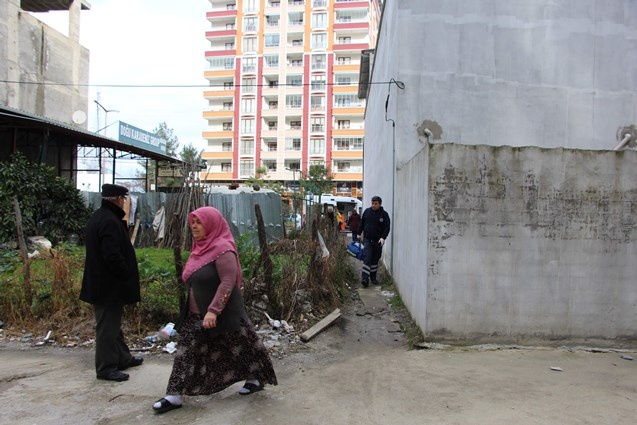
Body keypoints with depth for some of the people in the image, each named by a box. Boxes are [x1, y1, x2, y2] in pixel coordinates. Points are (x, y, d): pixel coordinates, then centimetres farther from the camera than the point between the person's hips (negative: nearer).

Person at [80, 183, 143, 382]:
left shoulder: (98, 217, 12)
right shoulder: (110, 221, -22)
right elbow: (113, 256, -27)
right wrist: (127, 276, -16)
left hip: (100, 282, 11)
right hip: (109, 285, -11)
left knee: (113, 323, 19)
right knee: (108, 326, 0)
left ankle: (123, 358, 32)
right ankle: (106, 367, 11)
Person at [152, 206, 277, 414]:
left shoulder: (222, 249, -19)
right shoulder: (202, 247, 8)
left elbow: (228, 282, -26)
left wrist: (213, 311, -30)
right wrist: (201, 310, 20)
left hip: (222, 314, -8)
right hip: (197, 315, 9)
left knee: (239, 346, 8)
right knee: (188, 352, 7)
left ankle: (256, 379, 28)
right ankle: (175, 395, 13)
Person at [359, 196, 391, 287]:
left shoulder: (384, 214, -3)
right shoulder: (367, 211, 4)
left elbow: (387, 227, -7)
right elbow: (361, 224, 14)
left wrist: (383, 237, -21)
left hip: (378, 241, 0)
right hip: (367, 239, 0)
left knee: (375, 259, 11)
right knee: (367, 259, -10)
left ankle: (373, 277, 24)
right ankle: (365, 278, -14)